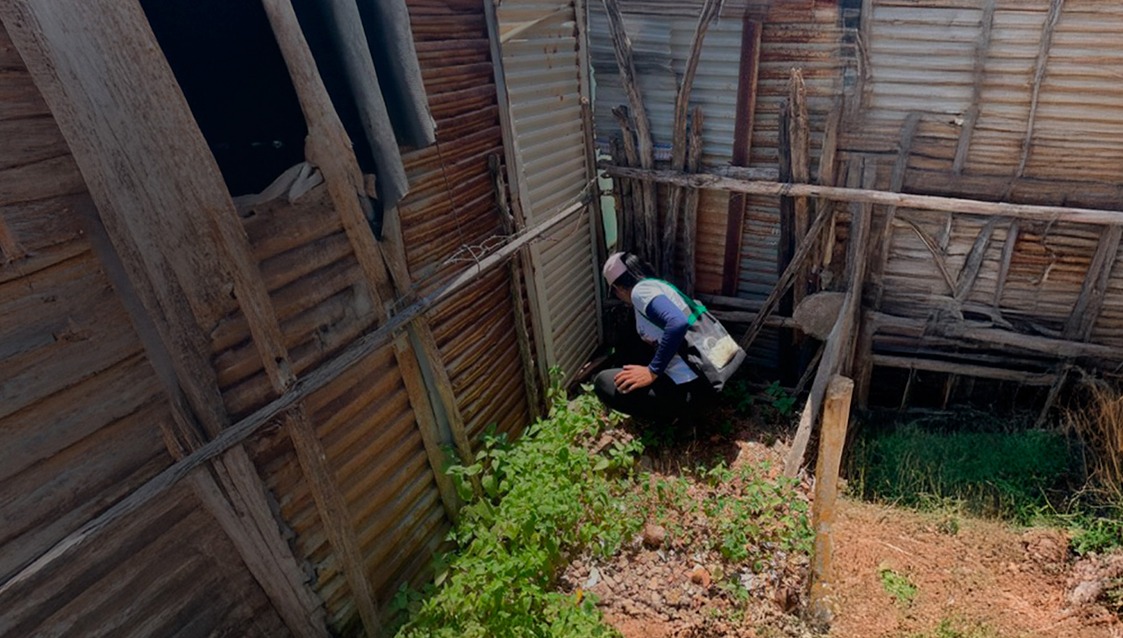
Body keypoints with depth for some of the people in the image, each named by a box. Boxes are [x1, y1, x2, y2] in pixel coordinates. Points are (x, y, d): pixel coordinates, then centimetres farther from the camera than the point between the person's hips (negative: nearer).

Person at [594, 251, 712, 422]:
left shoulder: (641, 290, -12)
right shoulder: (660, 286, 17)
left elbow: (677, 324, -30)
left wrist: (653, 372, -21)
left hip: (684, 388, -10)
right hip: (702, 378, 10)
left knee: (603, 382, -1)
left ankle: (670, 415, 3)